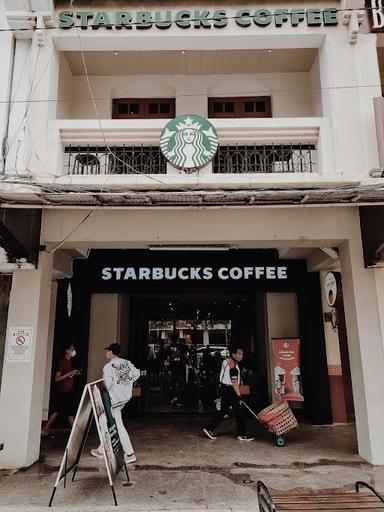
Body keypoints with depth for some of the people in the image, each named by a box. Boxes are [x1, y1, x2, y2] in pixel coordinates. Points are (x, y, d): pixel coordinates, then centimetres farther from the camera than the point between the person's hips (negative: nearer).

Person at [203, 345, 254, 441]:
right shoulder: (233, 365, -18)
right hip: (230, 390, -10)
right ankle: (242, 434, 8)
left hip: (224, 389, 10)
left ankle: (209, 428, 16)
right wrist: (239, 395, -20)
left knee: (223, 410, 14)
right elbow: (234, 382, -22)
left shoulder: (226, 361, 12)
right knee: (239, 412, 0)